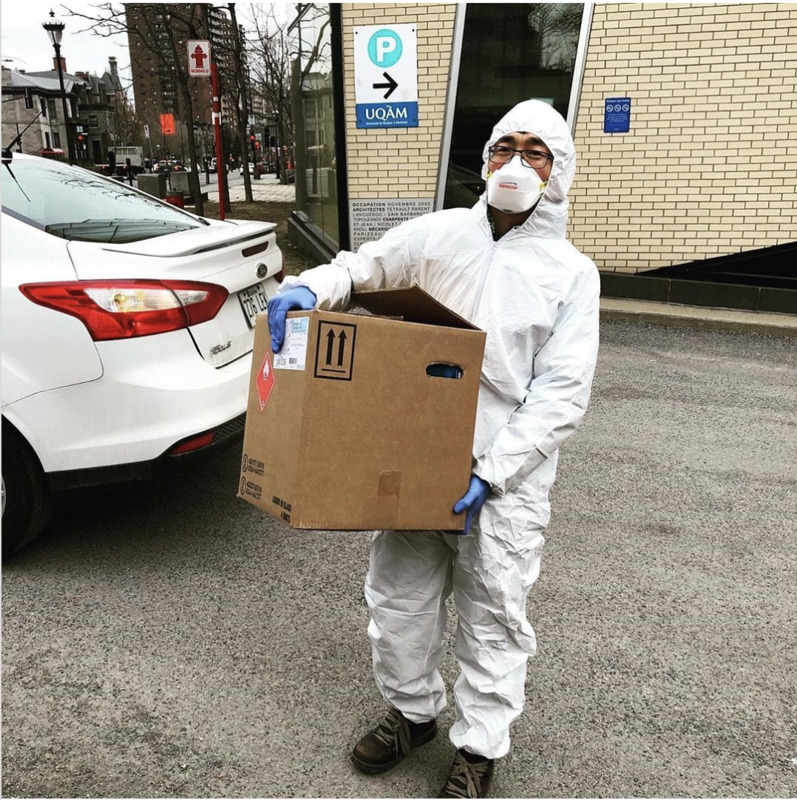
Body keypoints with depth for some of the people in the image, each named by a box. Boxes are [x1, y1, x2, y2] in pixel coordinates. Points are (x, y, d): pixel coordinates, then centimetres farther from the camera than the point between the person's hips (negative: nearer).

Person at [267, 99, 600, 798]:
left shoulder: (572, 273, -2)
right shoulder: (439, 234, 4)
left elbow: (562, 393, -7)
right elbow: (363, 267, 11)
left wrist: (491, 473, -16)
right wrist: (309, 288, -14)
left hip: (507, 475, -2)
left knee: (494, 612, 9)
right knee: (398, 594, 13)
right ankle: (412, 711, 40)